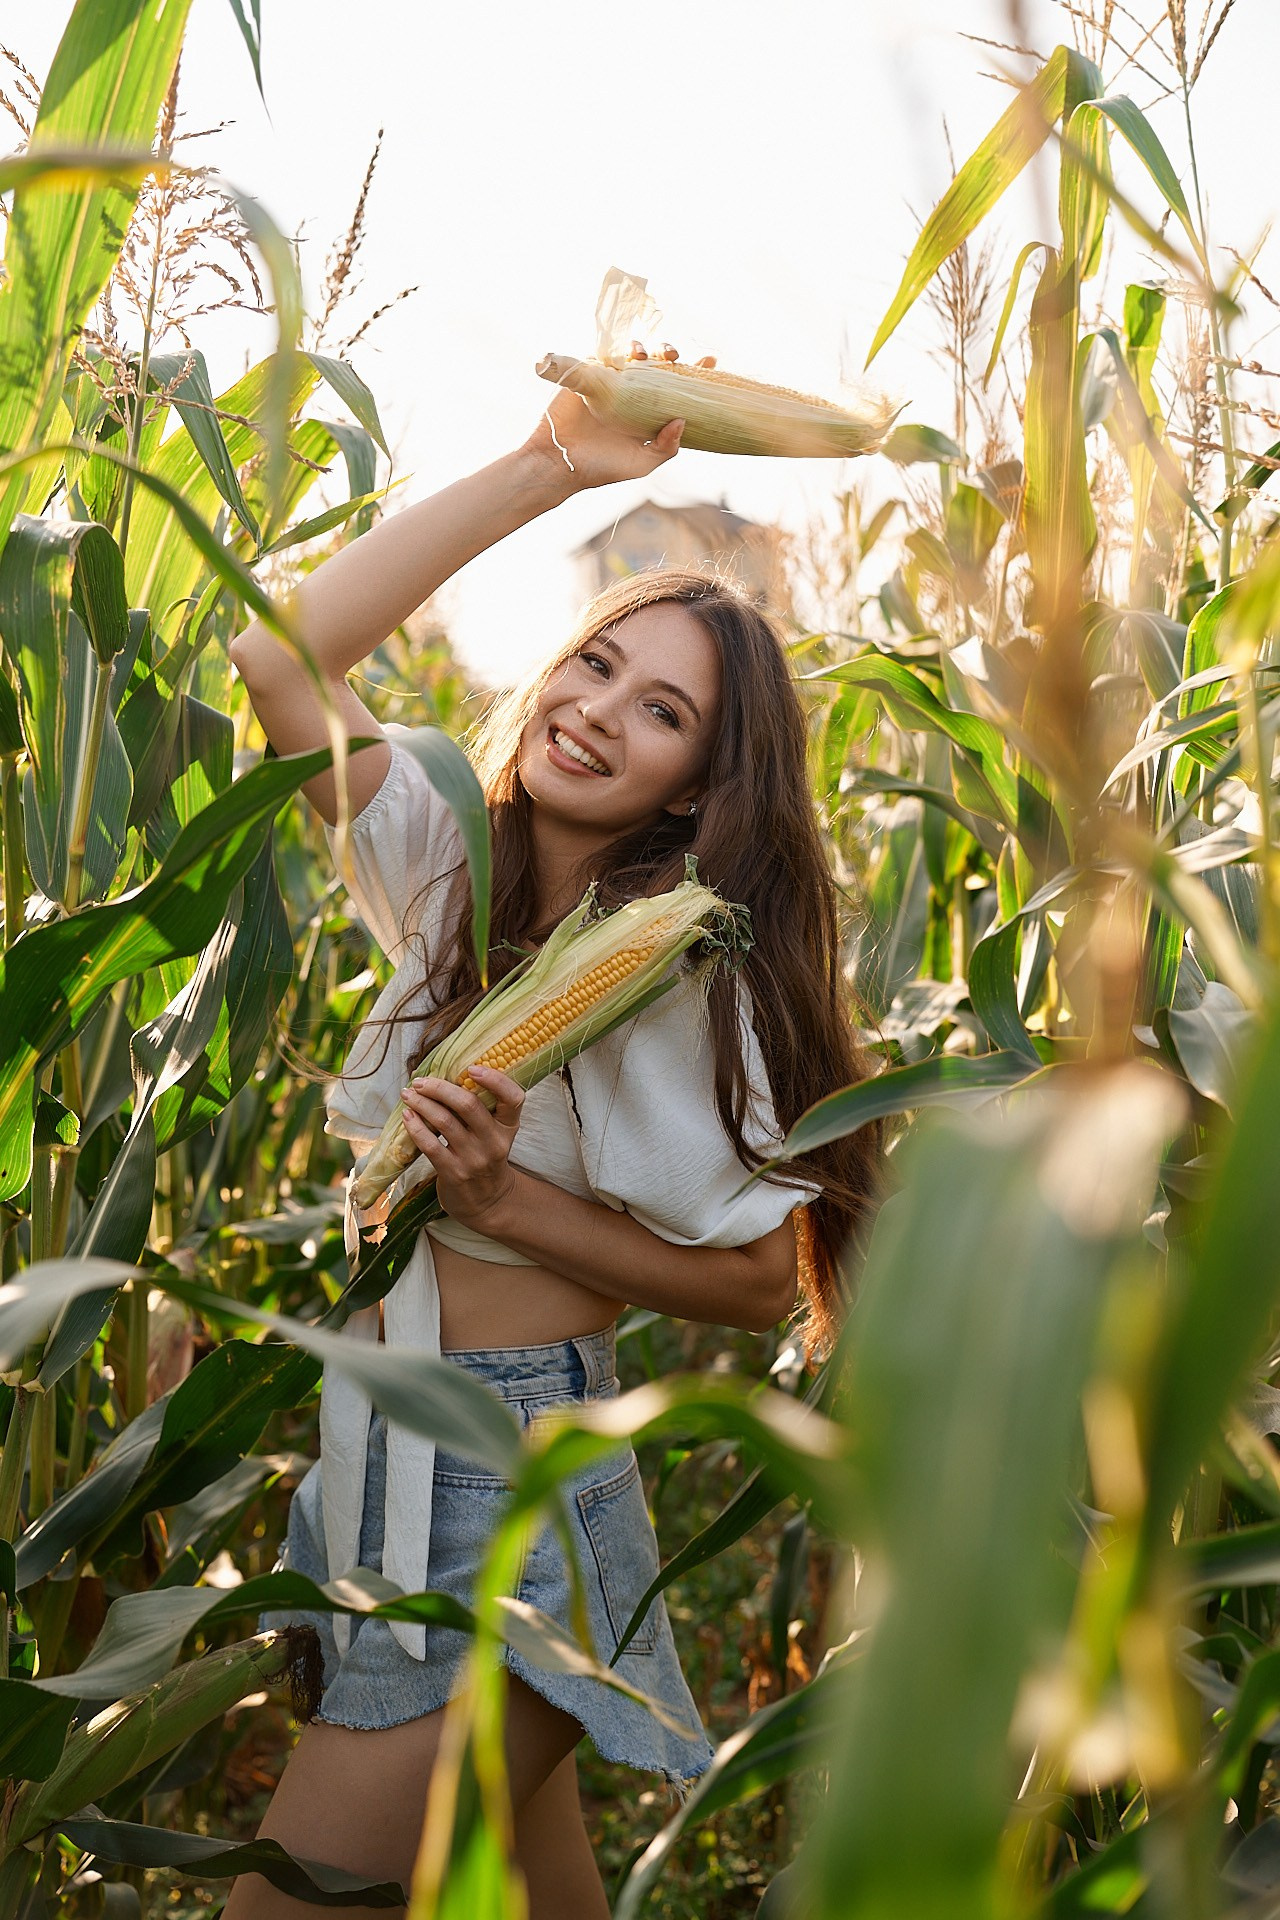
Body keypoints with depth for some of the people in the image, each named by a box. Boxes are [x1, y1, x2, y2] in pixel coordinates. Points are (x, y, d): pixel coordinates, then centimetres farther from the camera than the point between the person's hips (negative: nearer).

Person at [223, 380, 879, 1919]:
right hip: (369, 1459, 6)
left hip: (504, 1492, -6)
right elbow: (279, 657, -15)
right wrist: (545, 470, -17)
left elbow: (763, 1283, -12)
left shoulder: (682, 971, -16)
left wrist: (505, 1200, -22)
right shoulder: (450, 863, 0)